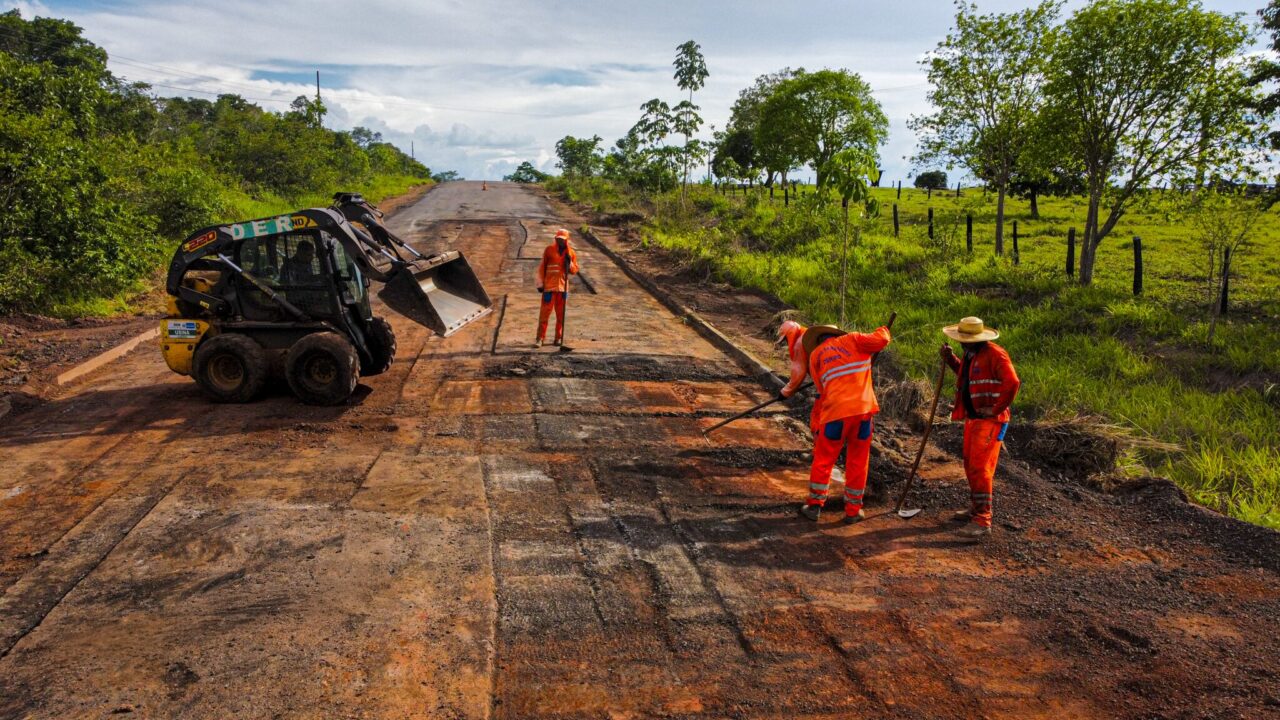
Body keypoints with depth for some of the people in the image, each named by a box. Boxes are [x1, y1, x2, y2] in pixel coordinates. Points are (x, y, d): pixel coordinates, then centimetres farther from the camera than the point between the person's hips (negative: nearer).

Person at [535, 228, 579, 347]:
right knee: (544, 313, -5)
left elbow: (574, 270, 9)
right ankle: (540, 338, -3)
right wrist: (540, 283, 0)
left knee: (561, 314, 7)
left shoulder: (571, 253, 6)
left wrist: (569, 263, -11)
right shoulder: (549, 249, 2)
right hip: (549, 286, -2)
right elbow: (542, 267, 5)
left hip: (563, 287, 2)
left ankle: (559, 337, 17)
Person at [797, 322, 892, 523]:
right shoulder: (851, 340, 10)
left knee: (823, 460, 12)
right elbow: (881, 340, -1)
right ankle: (853, 510, 17)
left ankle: (814, 505, 14)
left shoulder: (815, 354, 14)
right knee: (858, 461, 11)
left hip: (835, 411, 0)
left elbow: (821, 389, 14)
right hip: (863, 409, 0)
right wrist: (883, 330, 21)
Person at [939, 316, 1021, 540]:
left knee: (980, 468, -13)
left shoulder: (995, 355, -17)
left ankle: (982, 521, -10)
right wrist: (951, 359, 12)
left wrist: (996, 409, -21)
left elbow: (1012, 383, -27)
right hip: (972, 418, 10)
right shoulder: (971, 355, 13)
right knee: (971, 465, 18)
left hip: (989, 421, -10)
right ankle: (976, 508, 33)